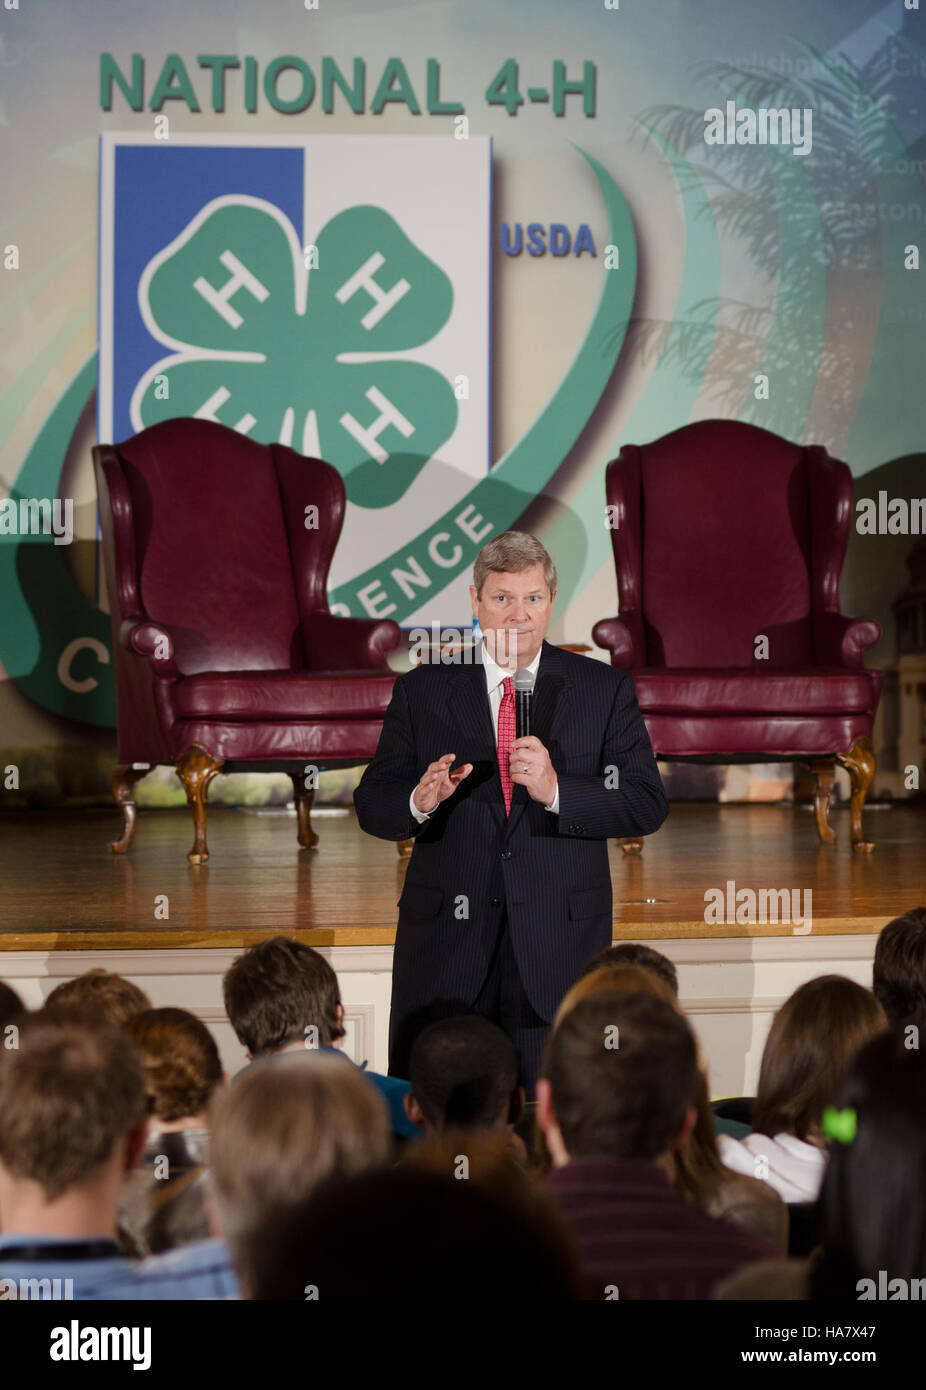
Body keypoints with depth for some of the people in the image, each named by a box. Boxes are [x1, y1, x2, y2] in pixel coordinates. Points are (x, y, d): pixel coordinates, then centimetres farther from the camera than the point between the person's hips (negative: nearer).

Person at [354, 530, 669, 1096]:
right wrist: (419, 802, -18)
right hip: (447, 941, 1)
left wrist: (556, 789, -19)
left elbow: (648, 805, -3)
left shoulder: (605, 690, 4)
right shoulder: (422, 691, 6)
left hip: (557, 942, -1)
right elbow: (372, 806, 4)